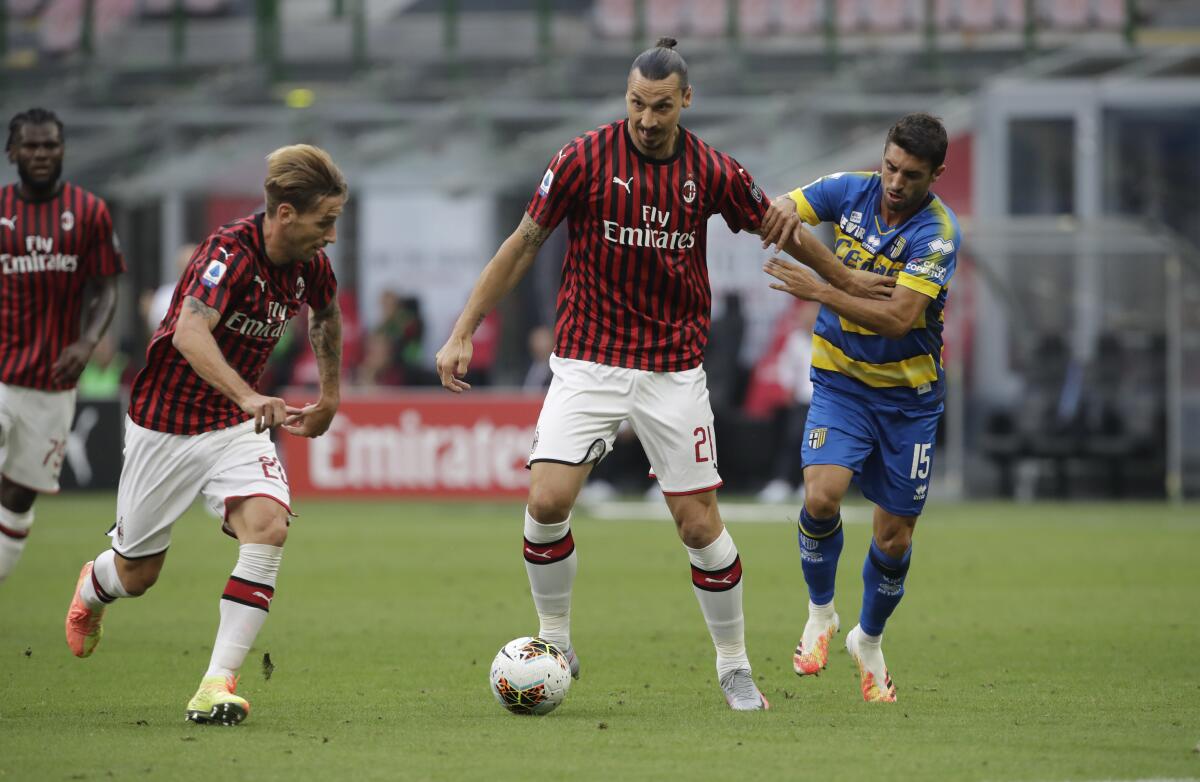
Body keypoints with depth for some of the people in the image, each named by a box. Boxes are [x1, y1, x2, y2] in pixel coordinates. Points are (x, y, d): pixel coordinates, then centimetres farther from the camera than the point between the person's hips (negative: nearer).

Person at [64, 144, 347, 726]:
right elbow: (190, 331, -45)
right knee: (137, 574, 10)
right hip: (166, 422, -5)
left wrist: (329, 396, 23)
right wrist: (249, 398, -59)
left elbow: (326, 315, 21)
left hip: (237, 425, 5)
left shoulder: (311, 265, -5)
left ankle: (219, 682, -22)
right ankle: (91, 591, 49)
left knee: (268, 525, -24)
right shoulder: (231, 252, -27)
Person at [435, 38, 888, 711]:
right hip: (588, 361, -1)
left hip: (675, 370, 1)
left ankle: (735, 666, 17)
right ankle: (555, 645, 4)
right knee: (548, 501, -16)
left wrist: (849, 279, 19)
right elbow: (524, 245, 1)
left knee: (699, 523, 0)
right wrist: (463, 333, -1)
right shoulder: (584, 159, -7)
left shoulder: (713, 172, -3)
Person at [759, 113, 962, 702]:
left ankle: (869, 640, 33)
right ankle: (820, 614, 3)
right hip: (840, 381, 2)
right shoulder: (852, 191, -7)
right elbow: (771, 211, 2)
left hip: (908, 396, -1)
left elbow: (898, 317, -28)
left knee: (894, 539, 4)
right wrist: (780, 212, -23)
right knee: (821, 494, -23)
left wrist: (819, 291, -37)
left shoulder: (937, 232, -19)